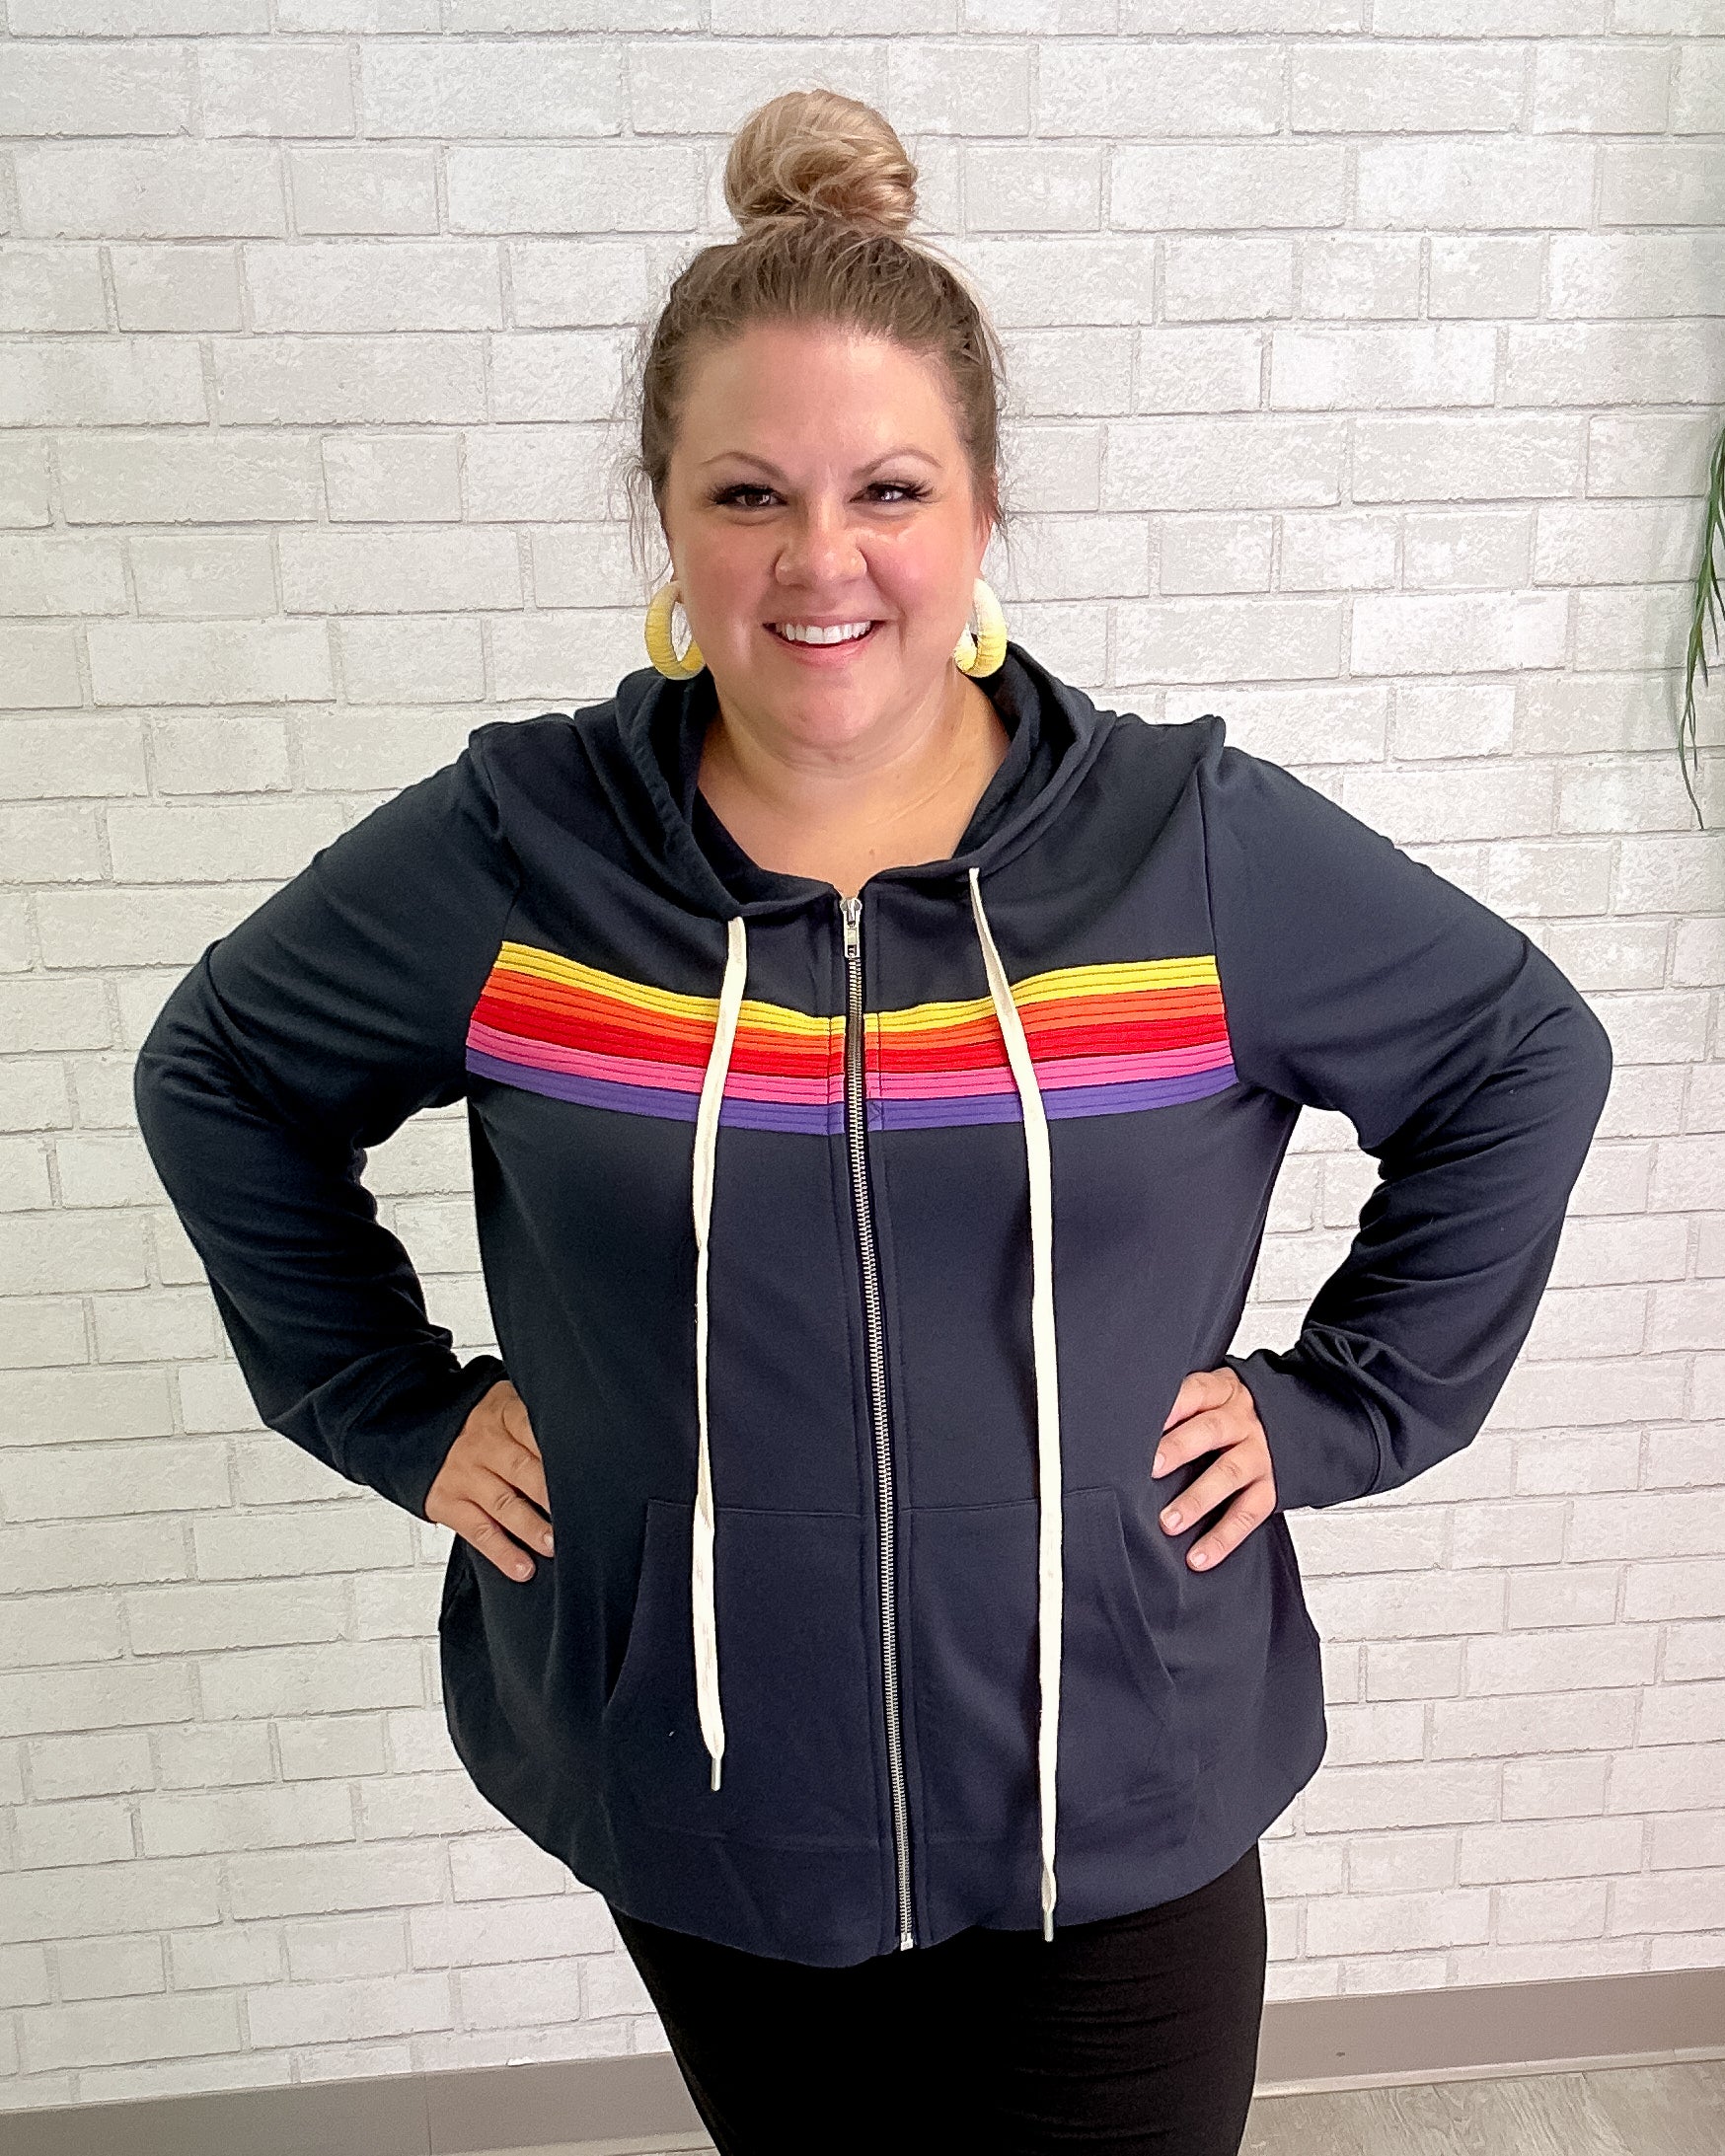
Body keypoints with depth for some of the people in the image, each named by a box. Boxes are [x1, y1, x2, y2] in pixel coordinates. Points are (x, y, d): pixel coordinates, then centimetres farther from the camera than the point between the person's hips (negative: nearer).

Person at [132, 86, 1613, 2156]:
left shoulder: (1196, 842, -9)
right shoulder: (511, 850, -9)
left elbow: (1526, 1057, 3)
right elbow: (218, 1075, 6)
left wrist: (1343, 1402, -3)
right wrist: (396, 1407, 0)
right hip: (702, 1811, 1)